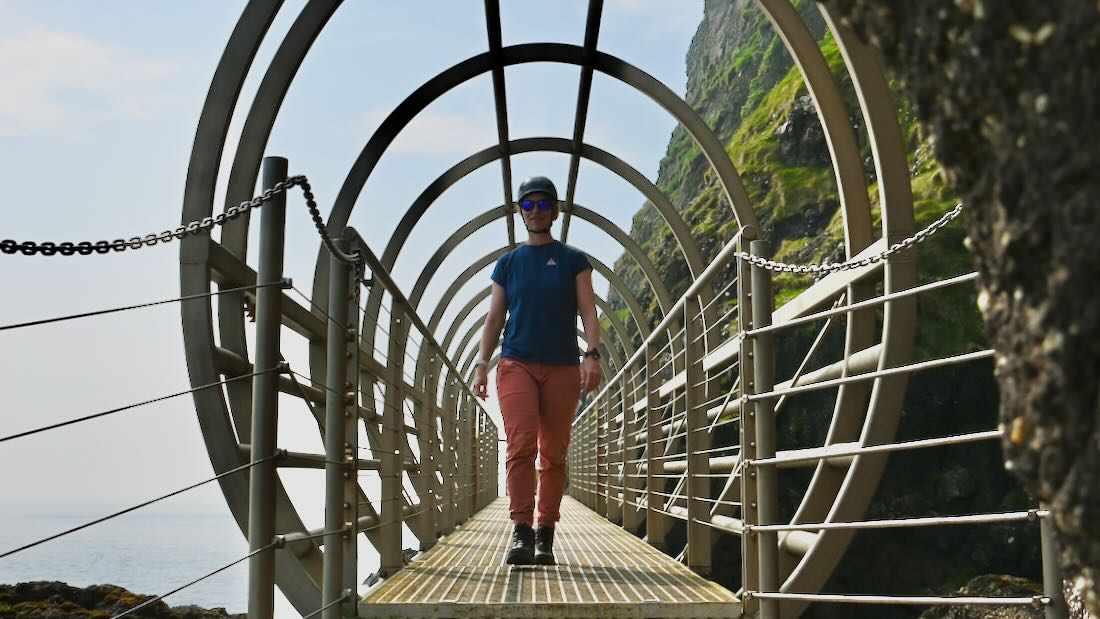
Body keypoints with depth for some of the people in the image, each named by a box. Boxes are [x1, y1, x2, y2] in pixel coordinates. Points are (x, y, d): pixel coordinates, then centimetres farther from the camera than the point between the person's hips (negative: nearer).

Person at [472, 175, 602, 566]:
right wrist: (481, 364, 2)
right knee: (521, 445, -15)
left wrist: (593, 355, -11)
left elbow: (588, 312, 4)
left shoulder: (573, 260, 12)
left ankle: (545, 536, 4)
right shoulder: (508, 263, 15)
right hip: (516, 364, 0)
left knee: (554, 454, 0)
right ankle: (521, 533, -18)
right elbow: (494, 318, 14)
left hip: (562, 367, 0)